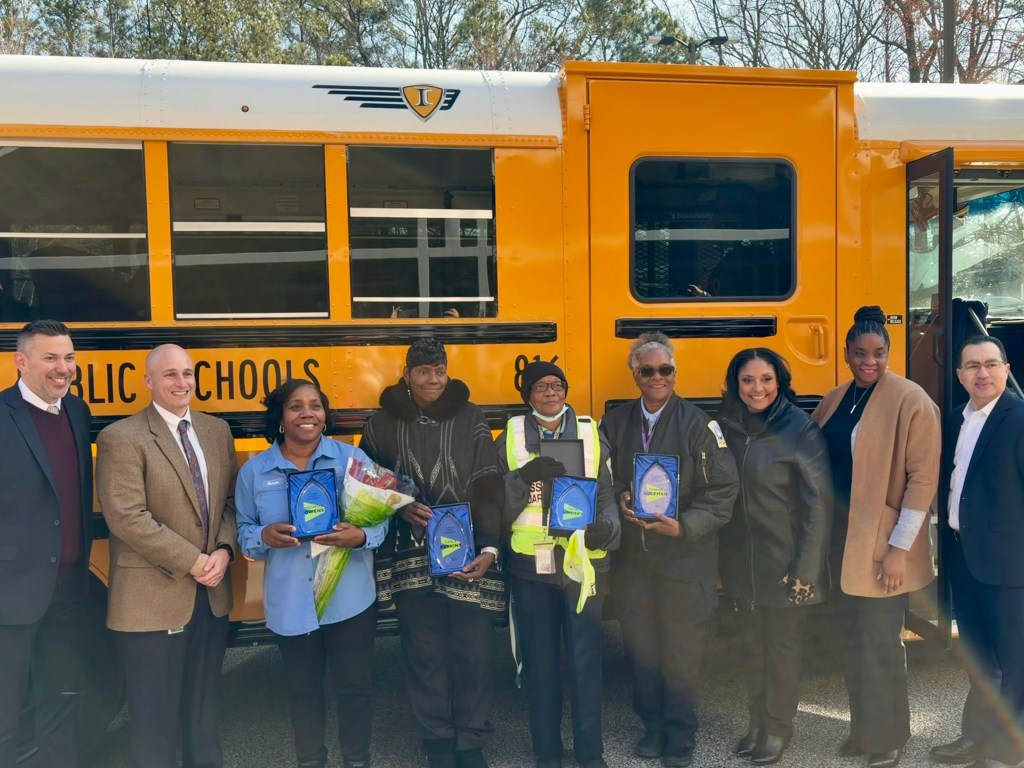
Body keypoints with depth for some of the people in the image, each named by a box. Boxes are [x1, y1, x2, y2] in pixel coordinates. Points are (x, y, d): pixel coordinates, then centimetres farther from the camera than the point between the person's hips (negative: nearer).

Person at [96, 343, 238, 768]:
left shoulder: (217, 430, 8)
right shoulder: (121, 438, -11)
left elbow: (230, 500, 10)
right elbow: (127, 518, -18)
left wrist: (223, 550, -8)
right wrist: (192, 562, -17)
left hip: (212, 592, 5)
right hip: (153, 597, -5)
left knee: (204, 705, 18)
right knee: (155, 713, 7)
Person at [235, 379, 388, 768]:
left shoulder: (353, 458, -4)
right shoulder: (255, 470, 0)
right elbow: (243, 532, 5)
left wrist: (359, 536, -23)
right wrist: (265, 536, -17)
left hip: (350, 600, -1)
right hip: (290, 604, 1)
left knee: (355, 685, 9)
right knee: (302, 689, 17)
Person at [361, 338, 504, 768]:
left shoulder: (470, 419, 0)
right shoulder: (383, 424, 2)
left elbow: (489, 488, -3)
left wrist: (489, 547, -12)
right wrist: (400, 508, -11)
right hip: (412, 558, 1)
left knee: (473, 649, 4)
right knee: (424, 652, 8)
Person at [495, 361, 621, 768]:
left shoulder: (591, 434, 5)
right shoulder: (510, 437, 3)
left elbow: (606, 495, 3)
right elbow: (496, 504, -4)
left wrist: (607, 528, -17)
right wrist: (525, 476, -22)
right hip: (530, 565, 0)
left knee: (585, 658, 5)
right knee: (539, 660, 9)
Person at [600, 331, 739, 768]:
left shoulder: (698, 424, -7)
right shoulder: (615, 423, 3)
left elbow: (722, 491, -9)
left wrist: (684, 526, -20)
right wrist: (620, 501, -11)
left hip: (685, 557, -3)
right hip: (631, 557, 3)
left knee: (681, 652, 7)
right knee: (640, 649, 13)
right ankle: (652, 726, 33)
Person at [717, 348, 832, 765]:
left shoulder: (802, 430, -14)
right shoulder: (729, 426, 0)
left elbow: (818, 504, -14)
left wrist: (807, 570, -15)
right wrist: (722, 557, 4)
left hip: (784, 562, -4)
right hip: (742, 561, 4)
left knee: (782, 645, 9)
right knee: (754, 642, 17)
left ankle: (778, 727, 28)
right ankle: (757, 720, 34)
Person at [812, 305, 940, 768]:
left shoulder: (910, 400, -12)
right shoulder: (834, 400, 7)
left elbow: (923, 478, -14)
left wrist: (899, 547, -16)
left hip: (881, 546, -6)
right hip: (840, 539, 6)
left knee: (879, 644, 5)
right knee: (849, 640, 15)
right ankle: (862, 728, 32)